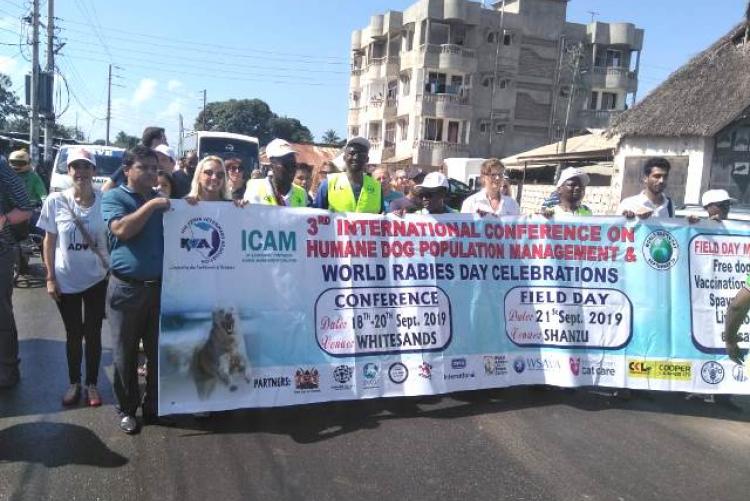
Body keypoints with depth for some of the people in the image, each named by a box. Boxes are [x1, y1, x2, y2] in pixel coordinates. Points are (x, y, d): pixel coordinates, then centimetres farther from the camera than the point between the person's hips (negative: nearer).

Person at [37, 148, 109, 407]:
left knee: (93, 334, 10)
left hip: (97, 279, 0)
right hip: (66, 280, 0)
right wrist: (50, 278, -3)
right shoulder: (56, 201, -8)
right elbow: (49, 241, -1)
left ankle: (92, 384, 26)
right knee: (73, 334, 14)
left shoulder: (105, 200, -9)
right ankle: (74, 383, 30)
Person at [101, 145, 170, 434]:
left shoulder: (162, 199, 14)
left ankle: (154, 406, 26)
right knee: (125, 353, 8)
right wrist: (151, 205, -19)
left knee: (159, 351, 11)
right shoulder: (114, 197, -1)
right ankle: (127, 409, 24)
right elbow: (121, 229, -20)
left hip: (160, 286, 4)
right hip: (126, 288, -4)